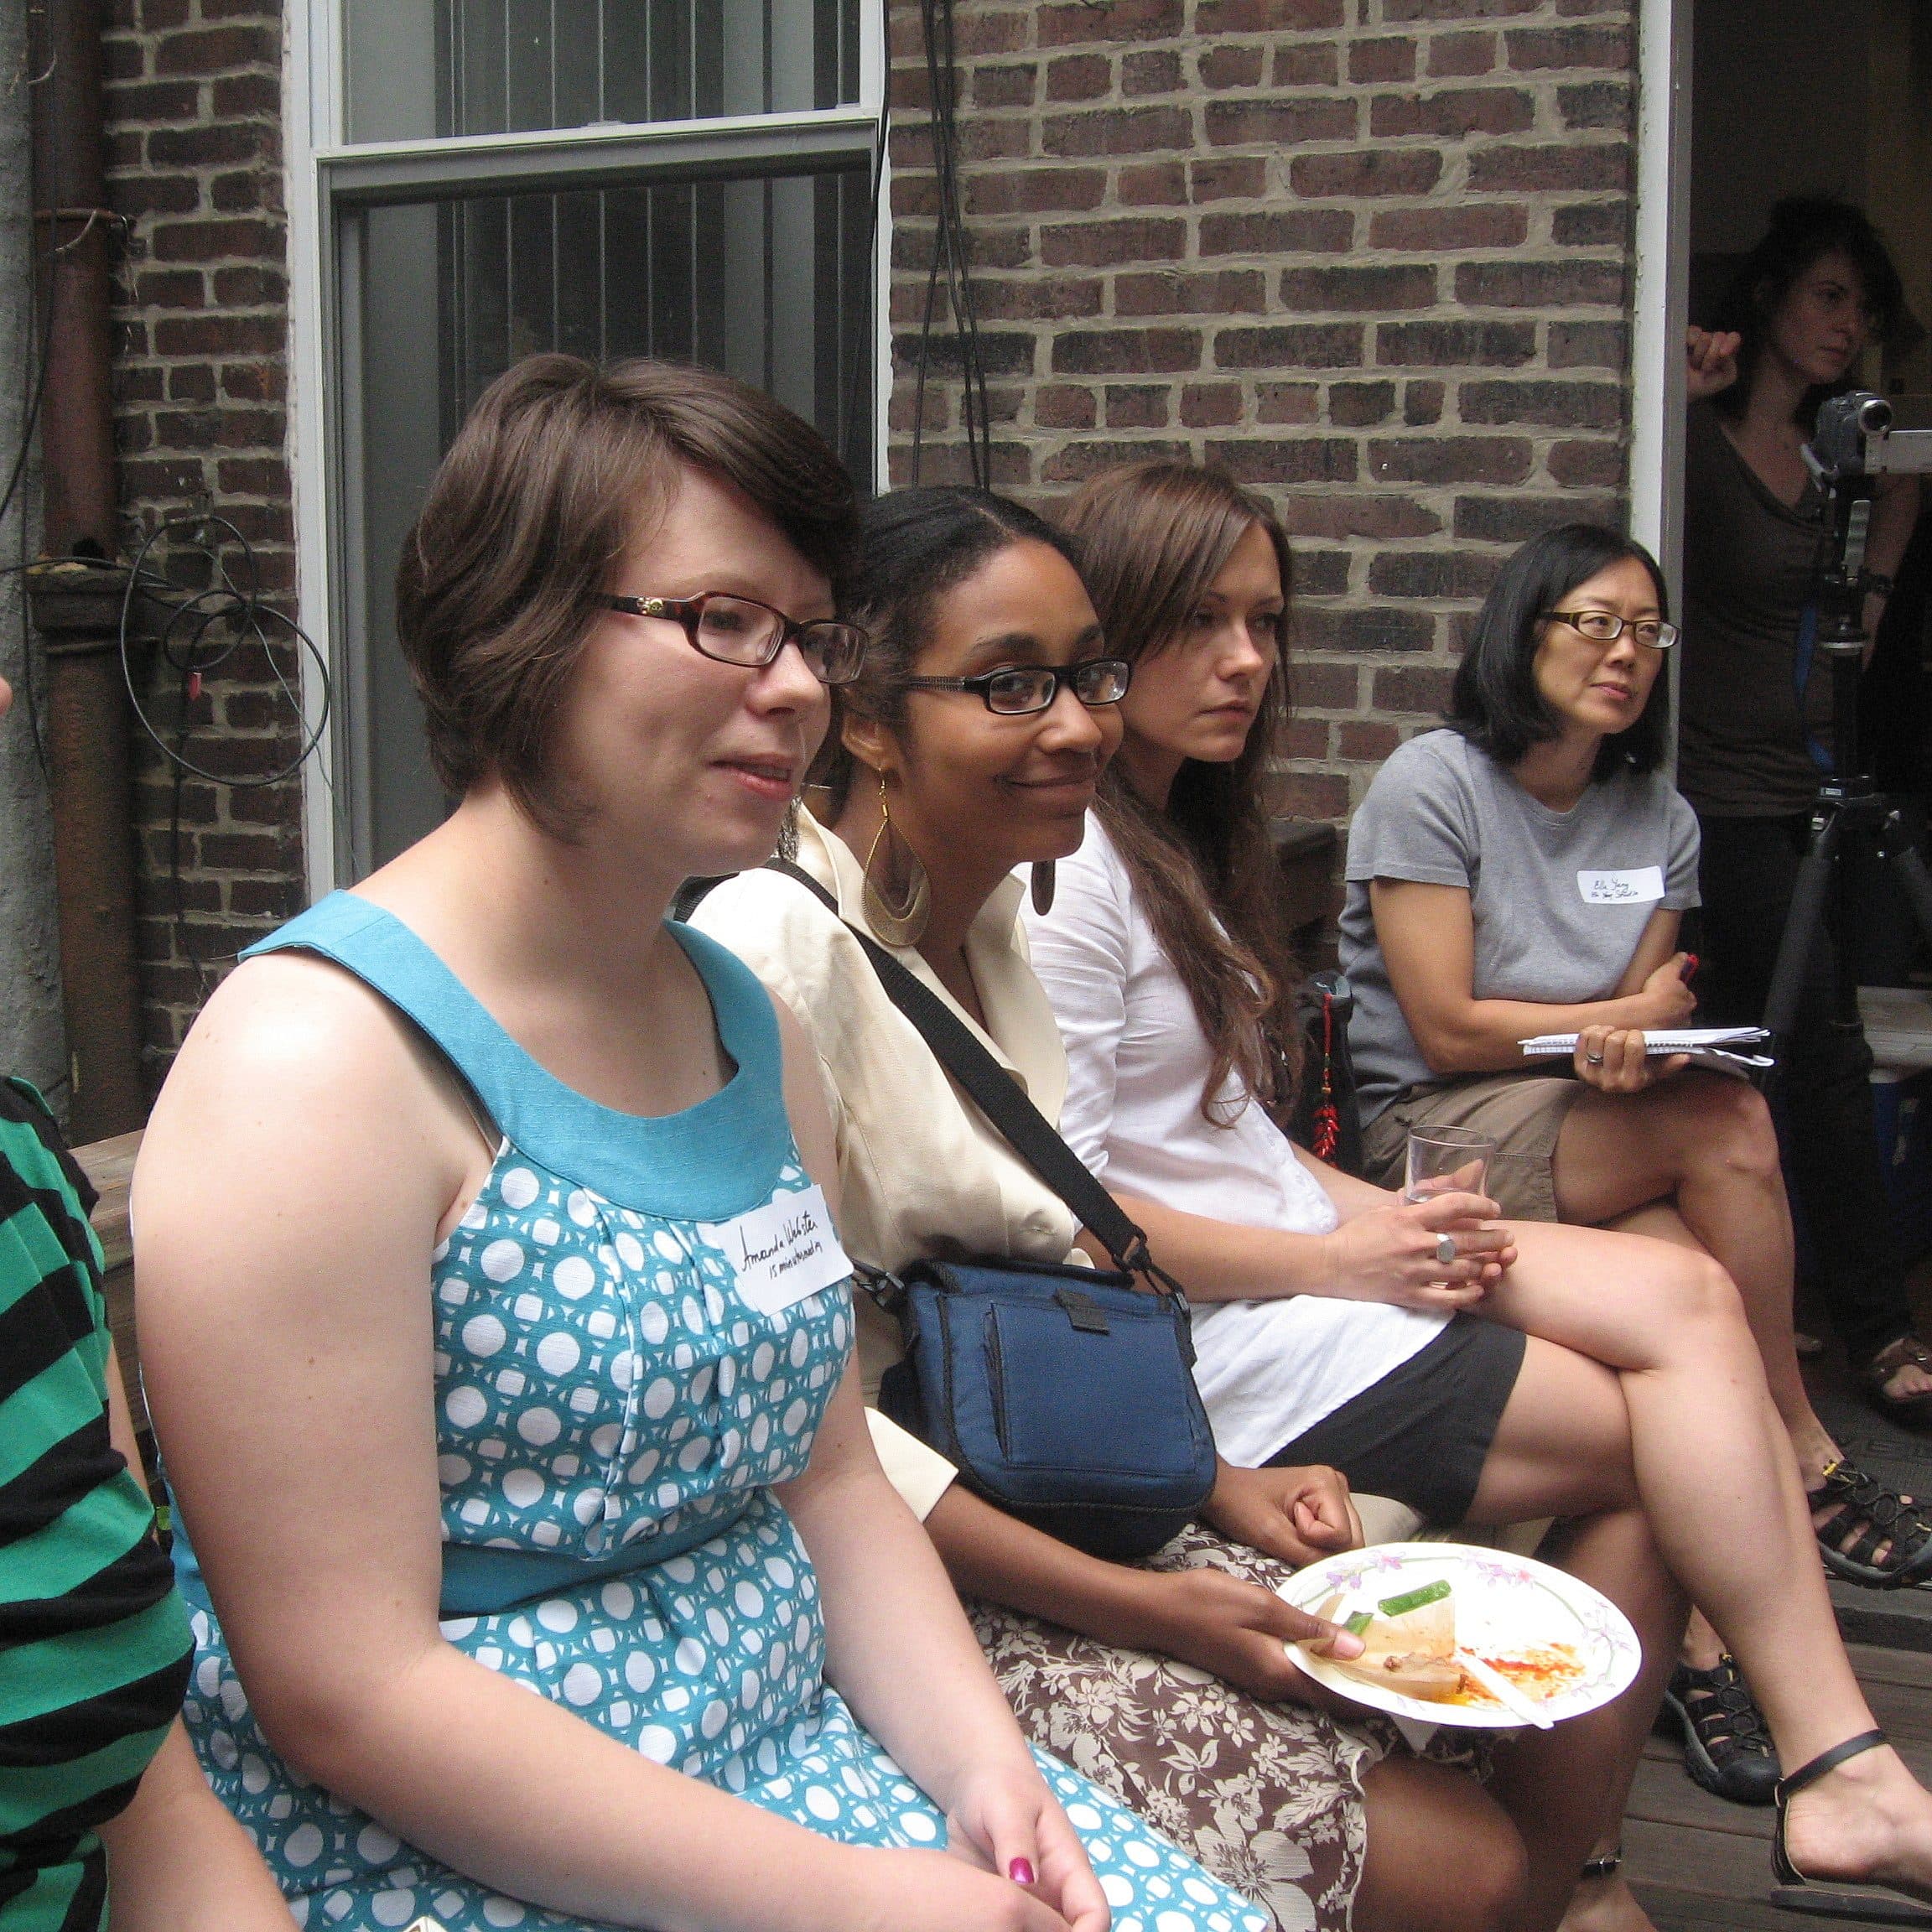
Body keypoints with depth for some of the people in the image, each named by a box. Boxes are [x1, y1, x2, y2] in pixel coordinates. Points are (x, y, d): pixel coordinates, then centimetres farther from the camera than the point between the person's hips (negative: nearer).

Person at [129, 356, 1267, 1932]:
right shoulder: (322, 1059, -17)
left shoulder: (745, 1020, 8)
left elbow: (832, 1479, 12)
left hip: (793, 1749, 7)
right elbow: (345, 1693, -19)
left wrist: (986, 1769, -5)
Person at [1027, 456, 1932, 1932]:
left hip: (1302, 1252, 9)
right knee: (1663, 1437, -10)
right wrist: (1336, 1259, -14)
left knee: (1684, 1296, -9)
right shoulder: (1066, 880, -14)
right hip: (1207, 1333, -9)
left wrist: (1377, 1212, 1)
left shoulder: (1183, 840, 18)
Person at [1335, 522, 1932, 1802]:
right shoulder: (1434, 784, -6)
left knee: (1681, 1268, -30)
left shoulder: (1660, 819, 13)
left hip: (1605, 1134, 5)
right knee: (1731, 1126, -28)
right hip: (1433, 1137, -5)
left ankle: (1702, 1639, -23)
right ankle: (1804, 1458, -11)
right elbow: (1448, 1029, -12)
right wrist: (1625, 1018, -8)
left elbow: (1655, 1018, 5)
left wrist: (1656, 1019, -19)